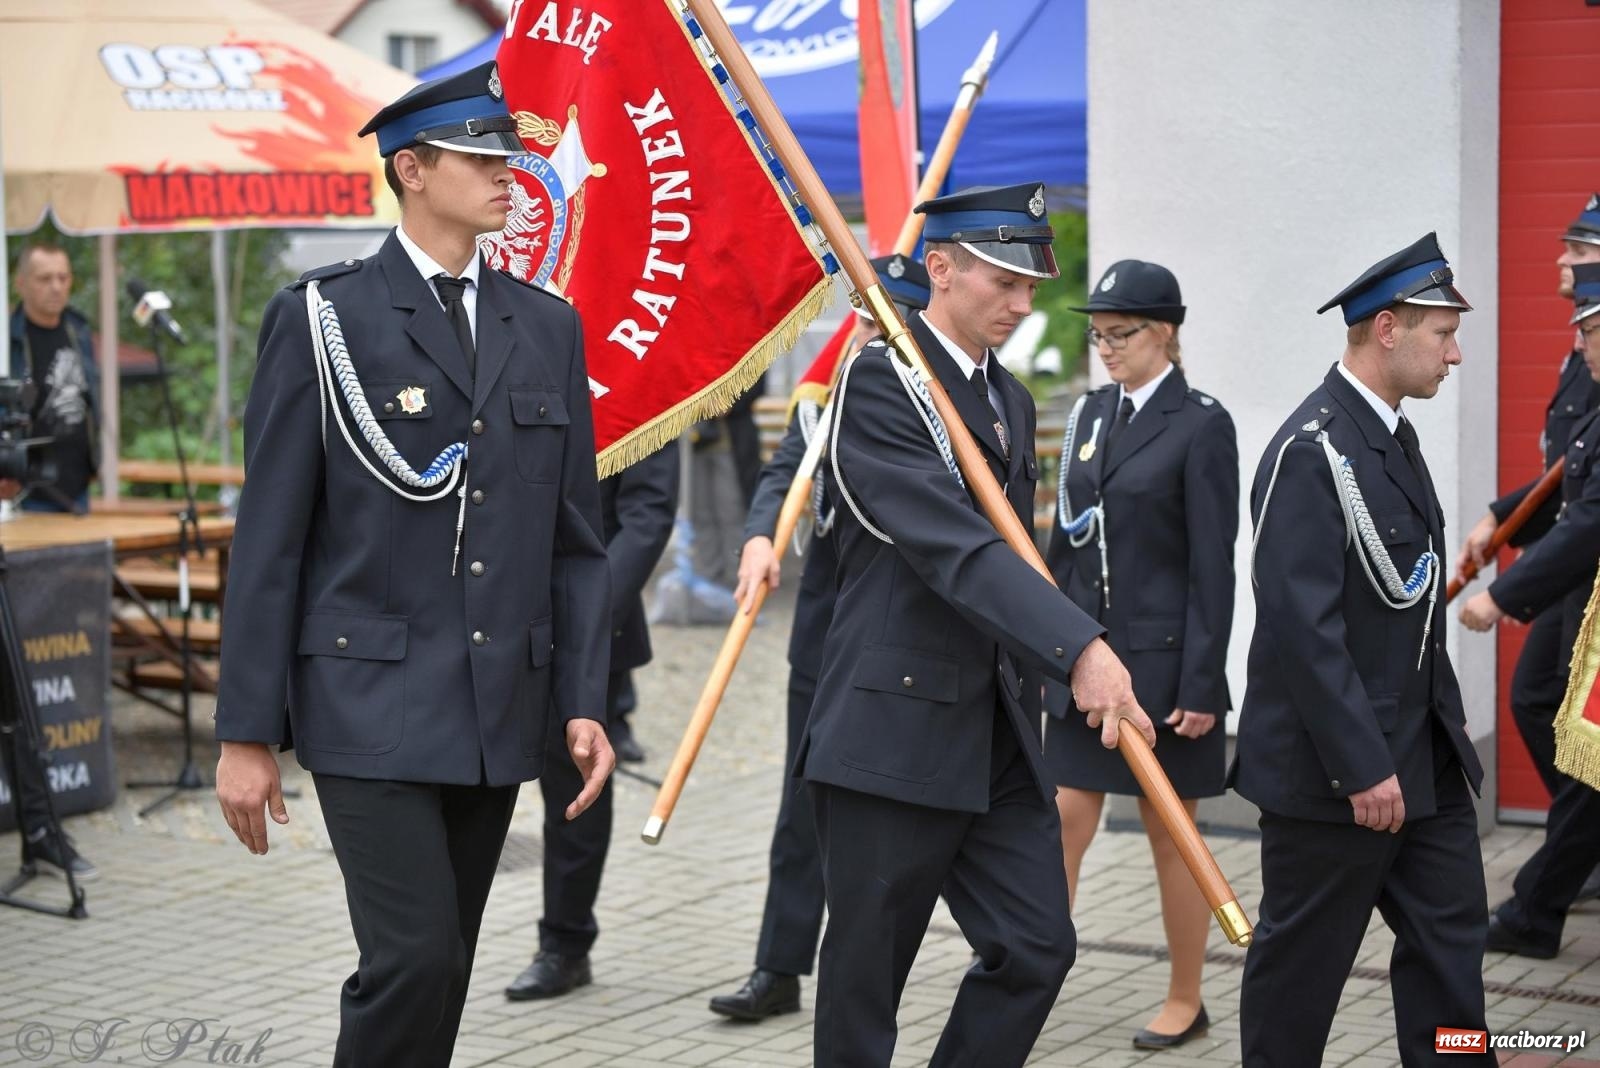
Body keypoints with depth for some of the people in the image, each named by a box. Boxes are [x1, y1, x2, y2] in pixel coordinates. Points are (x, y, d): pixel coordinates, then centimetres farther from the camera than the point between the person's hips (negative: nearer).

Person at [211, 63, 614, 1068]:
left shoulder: (549, 327, 10)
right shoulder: (322, 317, -3)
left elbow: (577, 537, 12)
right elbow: (269, 539, -4)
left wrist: (585, 702, 3)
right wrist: (247, 732, -7)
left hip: (500, 709, 5)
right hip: (370, 697, -5)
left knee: (442, 965, 10)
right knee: (412, 959, -13)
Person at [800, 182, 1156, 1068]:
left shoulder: (1011, 401, 15)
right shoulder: (879, 384, -13)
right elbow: (955, 548, -25)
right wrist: (1081, 648, -34)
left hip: (999, 735, 8)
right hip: (893, 729, -8)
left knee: (1036, 948, 3)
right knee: (866, 971, 3)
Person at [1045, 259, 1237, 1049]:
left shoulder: (1200, 425, -10)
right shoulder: (1092, 413, 9)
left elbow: (1212, 565, -12)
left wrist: (1201, 684, -14)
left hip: (1161, 660, -5)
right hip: (1085, 657, 6)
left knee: (1170, 835, 6)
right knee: (1064, 824, 5)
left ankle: (1185, 1003, 19)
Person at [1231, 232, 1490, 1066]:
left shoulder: (1392, 436, 12)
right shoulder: (1309, 452, -18)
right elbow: (1302, 625, -23)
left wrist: (1446, 719, 14)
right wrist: (1362, 768, -23)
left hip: (1424, 761, 9)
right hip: (1334, 770, -9)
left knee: (1450, 936, 10)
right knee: (1303, 960, 5)